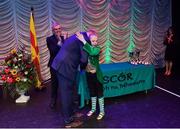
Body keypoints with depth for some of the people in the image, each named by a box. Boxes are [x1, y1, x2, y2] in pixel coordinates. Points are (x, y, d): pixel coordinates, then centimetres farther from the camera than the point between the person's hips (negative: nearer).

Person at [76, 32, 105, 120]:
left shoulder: (97, 48, -15)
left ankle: (102, 111, 21)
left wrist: (83, 41, -36)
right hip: (88, 74, 5)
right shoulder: (85, 47, 0)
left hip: (96, 74, -4)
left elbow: (92, 52, -36)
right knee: (92, 92, 19)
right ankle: (93, 108, 36)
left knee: (99, 92, 7)